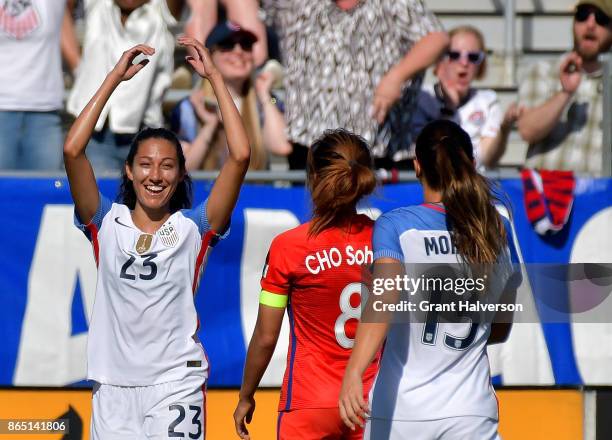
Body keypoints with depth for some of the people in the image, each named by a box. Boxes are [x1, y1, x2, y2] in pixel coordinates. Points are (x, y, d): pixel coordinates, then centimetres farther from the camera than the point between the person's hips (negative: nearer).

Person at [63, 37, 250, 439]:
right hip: (114, 386, 2)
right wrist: (115, 78, -3)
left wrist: (215, 77, -4)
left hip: (176, 385, -2)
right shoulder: (107, 224, 5)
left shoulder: (193, 228, 3)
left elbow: (240, 156, -7)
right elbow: (73, 150, -6)